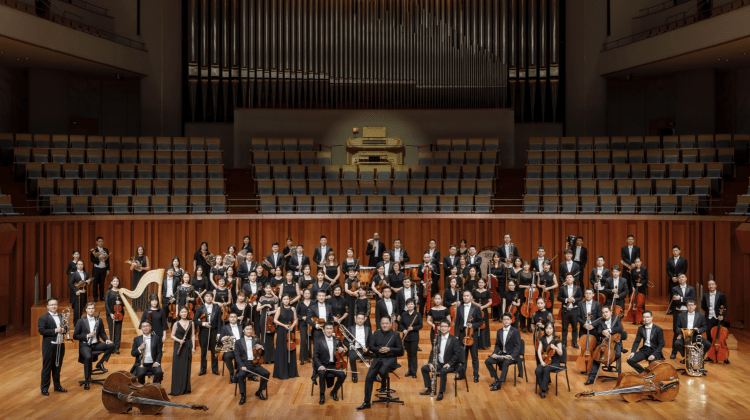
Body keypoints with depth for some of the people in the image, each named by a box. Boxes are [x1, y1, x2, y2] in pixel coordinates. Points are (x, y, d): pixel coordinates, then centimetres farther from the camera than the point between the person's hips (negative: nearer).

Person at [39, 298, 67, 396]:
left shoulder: (61, 317, 13)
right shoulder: (43, 318, -6)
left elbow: (65, 328, 20)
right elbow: (41, 331, -16)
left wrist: (63, 330, -3)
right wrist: (55, 330, -21)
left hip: (60, 345, 6)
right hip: (49, 346, -6)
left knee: (57, 367, 14)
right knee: (47, 368, 1)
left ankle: (57, 386, 25)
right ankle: (44, 388, 8)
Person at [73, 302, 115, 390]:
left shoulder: (99, 321, 12)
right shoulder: (81, 321, 1)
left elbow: (102, 333, 16)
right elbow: (75, 336, 0)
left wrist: (106, 339, -6)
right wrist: (87, 336, -13)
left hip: (96, 344, 4)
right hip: (85, 345, -4)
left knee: (112, 345, -20)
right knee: (88, 357, -36)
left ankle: (100, 363, -5)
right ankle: (87, 380, -21)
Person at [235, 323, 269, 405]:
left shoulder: (256, 340, 17)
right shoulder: (238, 342, 10)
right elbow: (237, 356, 0)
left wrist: (260, 348, -5)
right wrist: (242, 366, -17)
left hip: (255, 364, 3)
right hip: (244, 364, -3)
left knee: (266, 373, -22)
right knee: (240, 375, -34)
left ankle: (259, 391, 1)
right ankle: (242, 395, -17)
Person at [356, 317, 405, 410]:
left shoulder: (395, 335, 5)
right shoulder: (376, 334, 13)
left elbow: (400, 350, 2)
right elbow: (371, 346, 5)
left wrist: (389, 349, -14)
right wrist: (378, 350, -14)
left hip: (390, 359, -3)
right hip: (377, 358, 3)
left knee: (382, 371, -34)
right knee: (369, 377, -14)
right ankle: (367, 402, -6)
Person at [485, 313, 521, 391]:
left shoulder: (516, 332, -5)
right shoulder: (499, 331, 12)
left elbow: (517, 346, -10)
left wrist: (511, 356, -26)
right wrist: (494, 353, -5)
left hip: (512, 356, -6)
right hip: (501, 355, 6)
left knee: (506, 363, -37)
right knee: (487, 361, -14)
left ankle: (499, 384, -33)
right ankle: (496, 379, 1)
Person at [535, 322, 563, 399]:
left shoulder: (557, 340, -3)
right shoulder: (542, 339, 9)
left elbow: (560, 353, -8)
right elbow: (539, 351, 3)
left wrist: (555, 348, -28)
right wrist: (541, 361, -12)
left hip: (554, 362, -3)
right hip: (544, 361, 3)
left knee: (546, 370, -34)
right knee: (538, 371, -28)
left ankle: (544, 390, -25)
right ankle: (545, 387, -11)